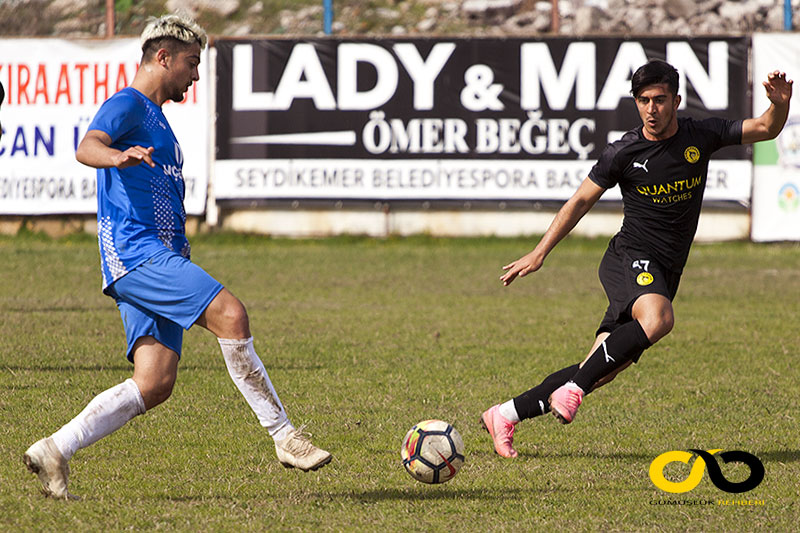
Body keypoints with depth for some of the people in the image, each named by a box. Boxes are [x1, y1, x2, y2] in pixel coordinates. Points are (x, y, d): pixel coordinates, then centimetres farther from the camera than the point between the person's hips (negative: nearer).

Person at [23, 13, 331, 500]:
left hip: (160, 259, 10)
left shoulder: (157, 118, 27)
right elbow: (87, 147, -24)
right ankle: (284, 436, -21)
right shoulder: (128, 105, -2)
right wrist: (118, 157, -46)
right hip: (134, 249, -10)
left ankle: (54, 451, -1)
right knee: (230, 313, -23)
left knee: (155, 383, -4)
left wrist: (183, 264, 37)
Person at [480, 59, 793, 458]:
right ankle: (572, 389, -31)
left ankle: (505, 415, 8)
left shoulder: (701, 136, 3)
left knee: (601, 373, -1)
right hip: (630, 259, -4)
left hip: (665, 275, 4)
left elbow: (766, 129, 7)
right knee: (657, 319, -38)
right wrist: (539, 254, 1)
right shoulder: (624, 152, -5)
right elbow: (581, 201, 4)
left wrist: (780, 104, -16)